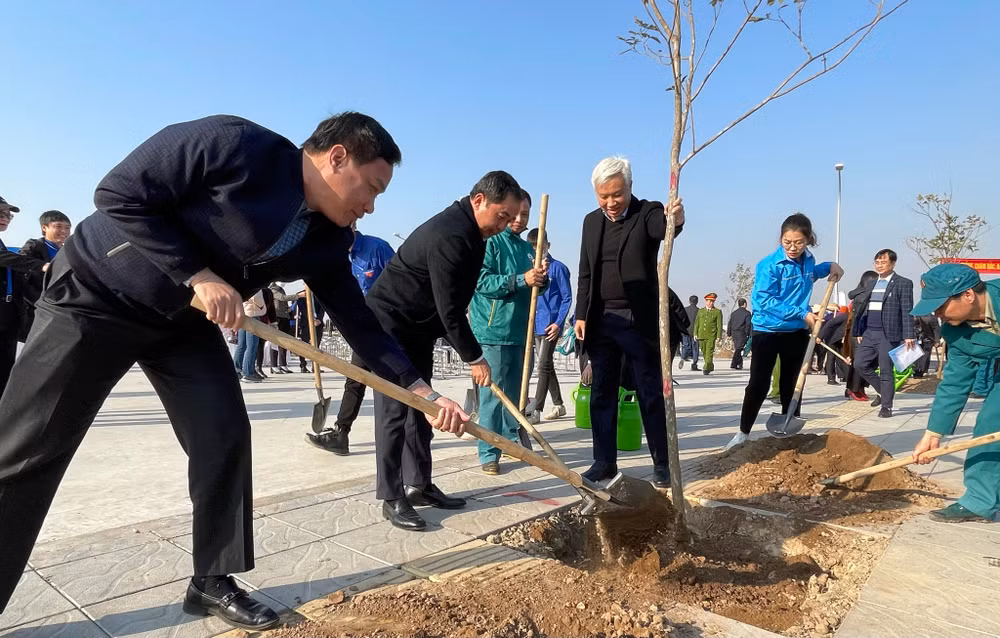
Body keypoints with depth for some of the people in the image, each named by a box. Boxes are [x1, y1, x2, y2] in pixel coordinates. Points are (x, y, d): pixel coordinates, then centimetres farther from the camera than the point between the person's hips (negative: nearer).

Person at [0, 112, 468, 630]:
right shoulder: (232, 144, -25)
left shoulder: (327, 239, -7)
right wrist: (199, 275, -25)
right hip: (98, 293, -5)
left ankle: (212, 581, 13)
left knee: (225, 438, -3)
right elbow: (120, 194, -22)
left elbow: (360, 323, -4)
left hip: (186, 319, 6)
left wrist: (422, 392, -10)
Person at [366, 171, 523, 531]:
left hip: (419, 328, 10)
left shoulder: (469, 232, 6)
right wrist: (474, 357, -18)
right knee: (395, 410, -8)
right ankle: (391, 498, 0)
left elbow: (454, 303, 12)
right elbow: (449, 308, -25)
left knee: (420, 406, 11)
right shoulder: (450, 235, -26)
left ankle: (419, 485, 20)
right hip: (389, 324, -10)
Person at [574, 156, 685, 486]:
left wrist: (676, 220, -53)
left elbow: (664, 229, -30)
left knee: (652, 394, 4)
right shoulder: (591, 221, 9)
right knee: (602, 394, 10)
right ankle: (604, 461, 20)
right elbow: (585, 274, 11)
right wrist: (581, 315, 6)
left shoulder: (648, 212, -5)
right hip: (601, 321, 5)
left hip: (640, 322, -4)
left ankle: (662, 463, 15)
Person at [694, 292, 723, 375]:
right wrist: (695, 333, 5)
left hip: (711, 336, -4)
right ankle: (710, 366, 25)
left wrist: (719, 336, -6)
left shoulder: (717, 312, 4)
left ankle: (706, 368, -10)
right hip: (701, 335, 4)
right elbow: (696, 323, 14)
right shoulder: (700, 311, 14)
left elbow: (719, 325, 1)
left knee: (709, 352, -10)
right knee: (704, 352, 9)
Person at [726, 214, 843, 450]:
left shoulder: (808, 260, 3)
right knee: (758, 385, -3)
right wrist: (801, 313, -23)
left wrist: (829, 266, 11)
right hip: (767, 331, -5)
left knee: (791, 385, 13)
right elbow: (765, 300, -21)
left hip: (797, 332, 5)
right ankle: (743, 433, 9)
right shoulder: (769, 265, -16)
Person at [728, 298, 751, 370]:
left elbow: (730, 324, 13)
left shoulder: (733, 313, 13)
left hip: (734, 333, 6)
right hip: (742, 333, -6)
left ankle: (740, 364, 17)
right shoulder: (747, 313, -4)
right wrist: (748, 334, -6)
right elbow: (748, 324, -9)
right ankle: (733, 364, -15)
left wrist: (728, 333, 19)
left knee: (737, 348, 13)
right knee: (739, 348, -7)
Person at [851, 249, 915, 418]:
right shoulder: (871, 284, 17)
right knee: (860, 364, 2)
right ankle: (883, 391, 23)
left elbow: (907, 312, -9)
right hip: (869, 333, 6)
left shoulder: (903, 283, -3)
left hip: (888, 335, -6)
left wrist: (909, 335, -16)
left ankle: (886, 406, 11)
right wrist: (858, 331, 15)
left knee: (886, 371, -1)